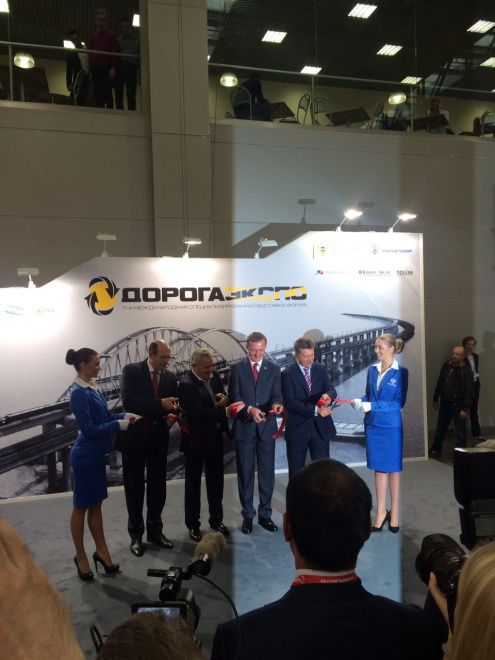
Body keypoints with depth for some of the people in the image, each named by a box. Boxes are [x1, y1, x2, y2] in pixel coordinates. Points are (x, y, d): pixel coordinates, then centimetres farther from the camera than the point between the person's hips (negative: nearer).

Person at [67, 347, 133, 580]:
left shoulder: (92, 388, 5)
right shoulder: (79, 393, -21)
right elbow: (89, 430, -23)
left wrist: (123, 415, -3)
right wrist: (118, 425, -19)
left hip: (96, 455, 8)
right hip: (85, 456, -8)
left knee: (95, 504, 17)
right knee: (81, 506, 8)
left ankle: (101, 551, 29)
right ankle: (81, 557, 24)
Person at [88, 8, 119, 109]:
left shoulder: (111, 35, 13)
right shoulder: (92, 37, 23)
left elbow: (115, 52, 3)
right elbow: (90, 55, 20)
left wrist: (113, 68, -11)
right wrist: (90, 72, 10)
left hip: (107, 68, -4)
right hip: (95, 69, 4)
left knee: (107, 93, -15)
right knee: (98, 95, -3)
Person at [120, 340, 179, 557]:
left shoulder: (170, 377, 4)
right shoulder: (131, 371, -10)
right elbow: (128, 401, -21)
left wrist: (172, 417, -12)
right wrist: (160, 403, -27)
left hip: (159, 437, 4)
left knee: (158, 486, 12)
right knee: (135, 487, 9)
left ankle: (155, 530, 28)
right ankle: (135, 534, 23)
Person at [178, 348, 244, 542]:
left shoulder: (214, 376, -1)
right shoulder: (186, 384, -21)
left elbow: (222, 397, 10)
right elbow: (199, 413, -28)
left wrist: (225, 399, -14)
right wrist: (225, 412, -35)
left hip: (215, 437, 6)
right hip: (196, 439, -6)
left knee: (216, 481, 17)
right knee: (193, 483, 10)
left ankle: (216, 520, 33)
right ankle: (193, 525, 25)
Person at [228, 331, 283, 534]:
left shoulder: (273, 369, 5)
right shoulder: (237, 368, 0)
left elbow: (276, 393, -1)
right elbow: (234, 397, -6)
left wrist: (276, 404, -25)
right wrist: (249, 409, -23)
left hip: (267, 427, 1)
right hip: (244, 427, -1)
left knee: (267, 472, 8)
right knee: (245, 473, 8)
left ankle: (265, 514, 23)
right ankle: (247, 515, 21)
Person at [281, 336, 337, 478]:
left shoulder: (321, 369, 4)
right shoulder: (287, 374, -8)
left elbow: (332, 390, -6)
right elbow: (289, 403, -17)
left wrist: (327, 396, -30)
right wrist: (315, 409, -25)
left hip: (321, 427, 3)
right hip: (297, 429, -2)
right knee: (296, 471, 12)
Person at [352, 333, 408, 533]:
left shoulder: (401, 372, -10)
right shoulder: (372, 369, 5)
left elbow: (399, 402, -13)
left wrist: (372, 406, -21)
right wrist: (360, 402, -10)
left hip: (391, 426, -4)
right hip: (372, 425, 4)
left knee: (393, 469, 10)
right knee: (379, 468, 11)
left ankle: (394, 512, 25)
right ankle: (381, 512, 22)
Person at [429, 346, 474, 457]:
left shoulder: (466, 370, -12)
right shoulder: (446, 366, 6)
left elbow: (469, 391, -15)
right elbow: (439, 383, 15)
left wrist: (465, 408, -18)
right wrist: (435, 399, 15)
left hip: (458, 404, -6)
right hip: (445, 403, 6)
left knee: (460, 431, 1)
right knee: (440, 428, 17)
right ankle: (436, 449, 32)